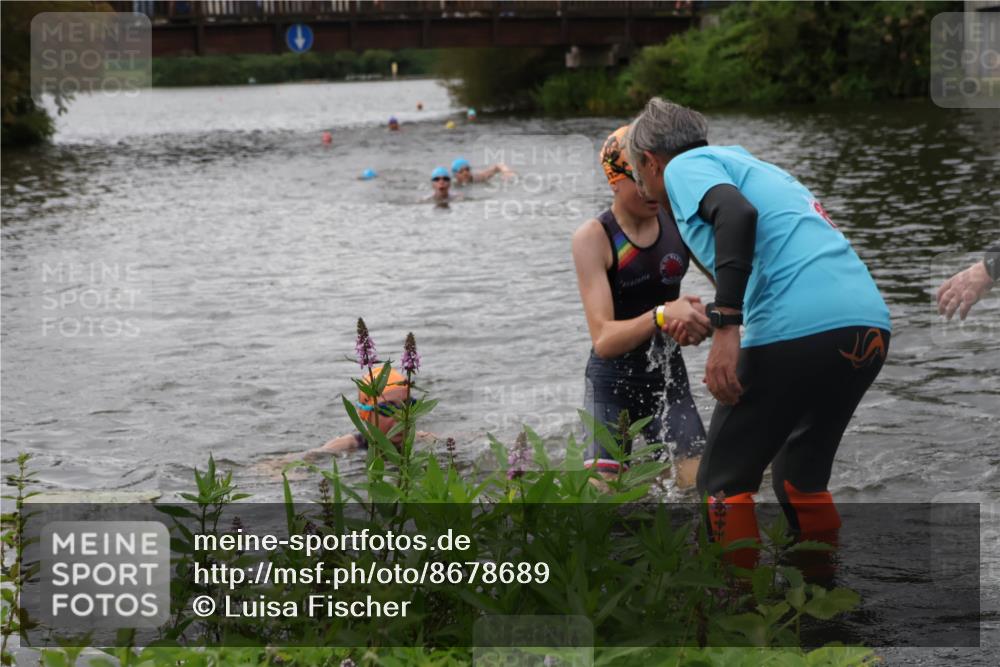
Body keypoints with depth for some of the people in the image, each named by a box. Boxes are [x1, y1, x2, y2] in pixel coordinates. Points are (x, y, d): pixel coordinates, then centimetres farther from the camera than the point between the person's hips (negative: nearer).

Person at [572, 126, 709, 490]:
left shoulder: (679, 222, -3)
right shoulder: (593, 238, -14)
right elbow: (603, 340, -23)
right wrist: (662, 316, -41)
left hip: (668, 377, 4)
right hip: (612, 382, -4)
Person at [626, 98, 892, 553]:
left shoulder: (684, 166, 8)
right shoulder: (750, 165, 32)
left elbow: (737, 213, -14)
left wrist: (725, 327, -19)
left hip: (798, 327, -8)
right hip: (871, 324, 8)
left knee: (724, 481, 6)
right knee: (801, 477, 23)